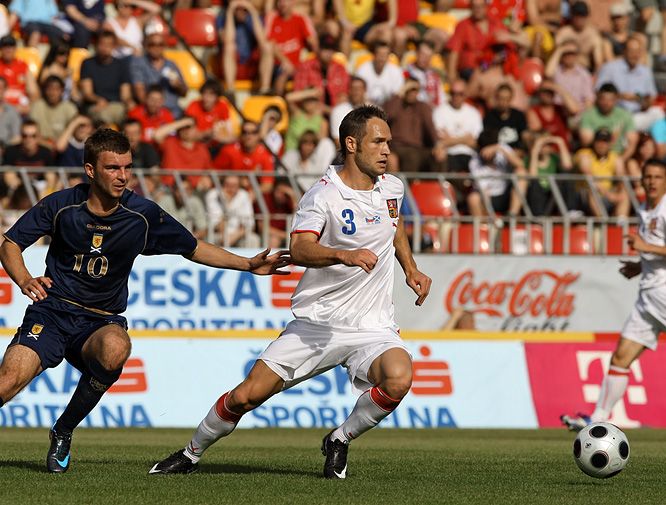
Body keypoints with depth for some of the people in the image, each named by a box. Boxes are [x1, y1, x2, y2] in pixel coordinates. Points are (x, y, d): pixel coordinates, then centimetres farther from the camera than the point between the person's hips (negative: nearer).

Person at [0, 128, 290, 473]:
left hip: (102, 322, 1)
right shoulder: (62, 205, -4)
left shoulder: (143, 215, -2)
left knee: (115, 349, -36)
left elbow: (193, 249, 12)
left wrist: (248, 264, 4)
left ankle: (63, 432, -14)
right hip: (52, 312, -1)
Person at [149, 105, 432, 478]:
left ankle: (341, 440, -3)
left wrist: (411, 268, 22)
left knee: (398, 378, -30)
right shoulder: (323, 196, -12)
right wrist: (345, 255, -45)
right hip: (316, 322, -3)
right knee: (246, 395, -4)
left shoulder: (392, 188, 6)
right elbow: (299, 250, -29)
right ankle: (191, 454, 24)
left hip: (372, 328, 3)